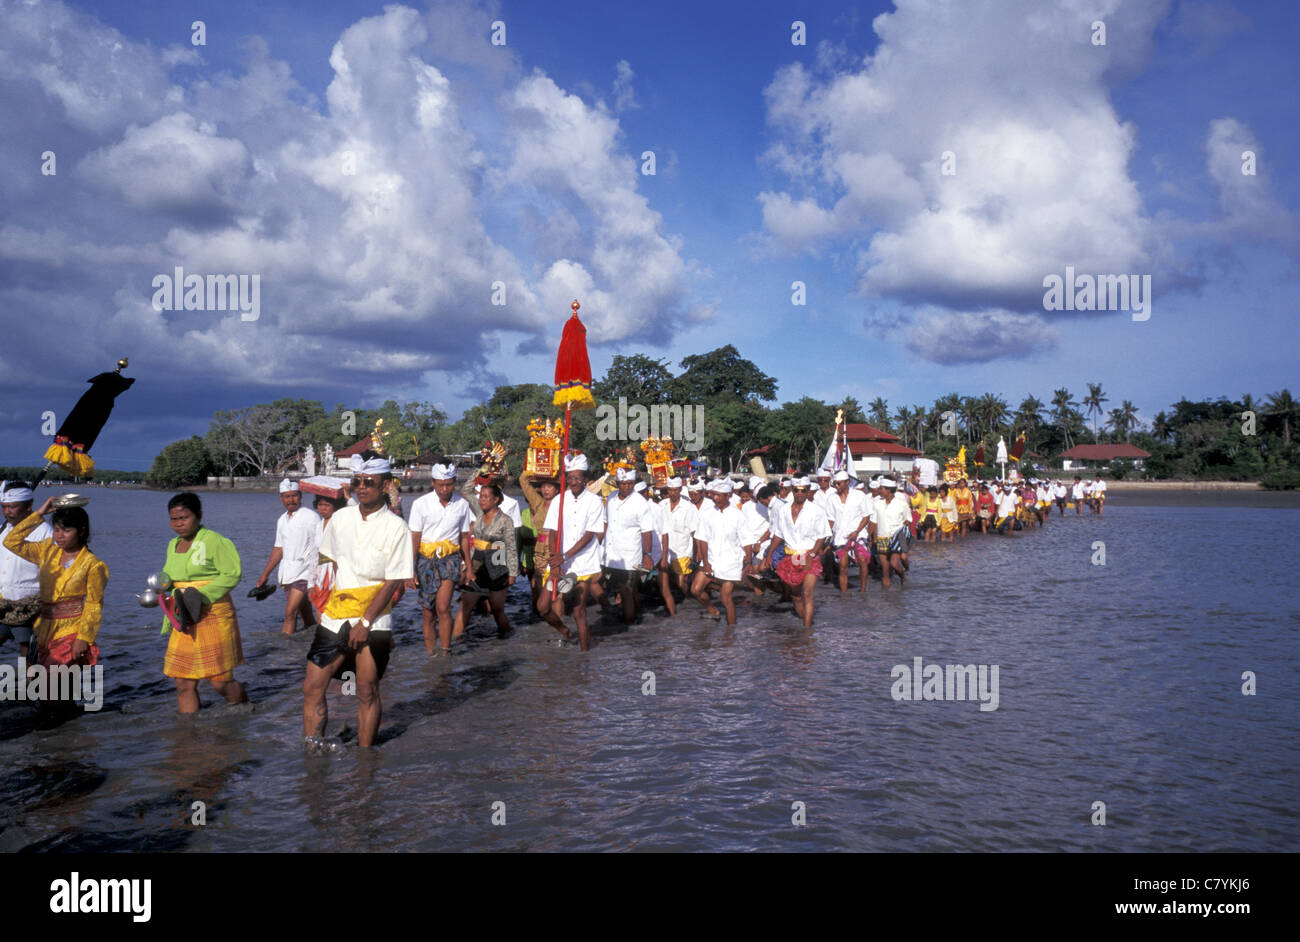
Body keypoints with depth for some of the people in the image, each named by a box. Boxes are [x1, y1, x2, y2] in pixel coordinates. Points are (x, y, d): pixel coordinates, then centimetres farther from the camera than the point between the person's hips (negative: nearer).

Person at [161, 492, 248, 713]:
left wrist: (201, 595, -21)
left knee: (220, 682, -1)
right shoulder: (173, 545, 14)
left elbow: (233, 574, -14)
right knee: (184, 684, 4)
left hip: (213, 618, -7)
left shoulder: (214, 541, -9)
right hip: (185, 623, 7)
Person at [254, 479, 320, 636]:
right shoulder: (282, 520, 14)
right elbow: (279, 549, 22)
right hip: (287, 574, 6)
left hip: (304, 571, -6)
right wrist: (265, 574, 21)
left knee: (290, 613, -14)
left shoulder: (312, 517, -6)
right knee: (305, 615, 10)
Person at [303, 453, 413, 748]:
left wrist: (365, 622, -12)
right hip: (335, 615, 4)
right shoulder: (341, 518, 7)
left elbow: (393, 582, -9)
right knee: (312, 687, 1)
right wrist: (338, 598, 11)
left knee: (367, 692, 3)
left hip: (374, 620, -4)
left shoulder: (396, 528, -8)